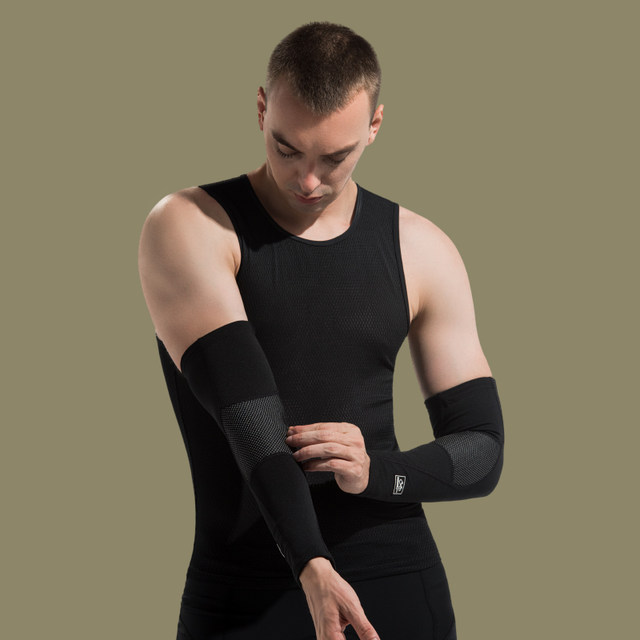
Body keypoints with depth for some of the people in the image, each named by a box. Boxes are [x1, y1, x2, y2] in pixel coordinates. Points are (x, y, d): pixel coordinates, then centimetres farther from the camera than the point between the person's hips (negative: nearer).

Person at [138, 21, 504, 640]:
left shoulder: (422, 251, 4)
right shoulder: (190, 228, -6)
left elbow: (482, 451, 5)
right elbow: (249, 416, -18)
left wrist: (376, 472, -14)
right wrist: (312, 565, -29)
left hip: (400, 588, 2)